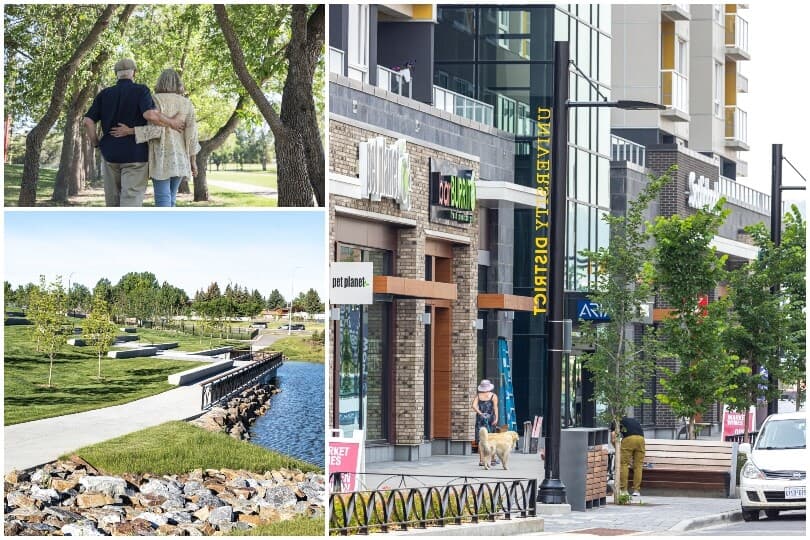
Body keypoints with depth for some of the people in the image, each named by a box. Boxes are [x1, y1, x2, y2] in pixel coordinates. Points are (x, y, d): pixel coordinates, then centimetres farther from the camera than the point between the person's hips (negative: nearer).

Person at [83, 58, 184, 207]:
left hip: (110, 154, 4)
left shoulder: (104, 94, 6)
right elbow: (150, 115, -22)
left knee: (113, 199, 13)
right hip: (135, 154, -4)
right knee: (131, 200, -8)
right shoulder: (140, 91, -5)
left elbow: (88, 121, -2)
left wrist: (96, 145, 8)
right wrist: (171, 123, -8)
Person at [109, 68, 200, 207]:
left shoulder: (156, 100, -5)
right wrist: (193, 161, 7)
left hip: (160, 157, -4)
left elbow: (156, 129, -17)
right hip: (180, 158, 4)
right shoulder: (187, 104, 6)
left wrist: (129, 131, -15)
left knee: (163, 199, -7)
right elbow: (191, 135, 2)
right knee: (170, 197, 14)